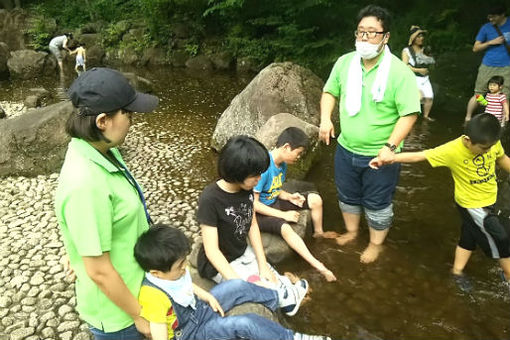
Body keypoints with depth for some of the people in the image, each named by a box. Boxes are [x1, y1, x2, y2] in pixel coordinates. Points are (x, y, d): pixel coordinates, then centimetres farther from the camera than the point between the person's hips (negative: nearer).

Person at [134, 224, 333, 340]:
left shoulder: (170, 272, -13)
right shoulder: (154, 298, -36)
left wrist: (207, 296, 0)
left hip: (198, 309, 8)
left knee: (238, 286, -5)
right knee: (245, 323, -23)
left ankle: (281, 301, 17)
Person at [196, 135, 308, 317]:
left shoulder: (247, 188, -11)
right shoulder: (210, 199, -30)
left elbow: (252, 225, -1)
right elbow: (212, 250, -26)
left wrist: (263, 265, -6)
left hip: (244, 253, 6)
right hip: (220, 265, -6)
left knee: (276, 281, 0)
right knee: (271, 291, -12)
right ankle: (287, 294, 19)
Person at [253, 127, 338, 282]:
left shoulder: (282, 164, -1)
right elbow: (254, 204, -27)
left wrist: (289, 196, -9)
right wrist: (283, 214, -25)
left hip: (274, 202, 9)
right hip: (259, 212, -8)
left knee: (315, 199, 0)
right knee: (285, 228, -37)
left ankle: (318, 232, 29)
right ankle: (319, 267, -33)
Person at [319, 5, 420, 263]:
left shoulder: (399, 72, -18)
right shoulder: (345, 62, -4)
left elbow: (409, 113, -18)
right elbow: (330, 91, 10)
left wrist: (390, 146, -26)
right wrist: (325, 118, -6)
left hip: (379, 155, -4)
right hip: (346, 149, 5)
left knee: (377, 203, 13)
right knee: (347, 195, 23)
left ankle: (376, 243, 37)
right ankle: (351, 231, 48)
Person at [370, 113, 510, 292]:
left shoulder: (492, 142, -14)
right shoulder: (452, 150, -30)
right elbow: (419, 156, -29)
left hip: (488, 201, 6)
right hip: (471, 205, -6)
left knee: (470, 237, 20)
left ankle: (457, 272, 40)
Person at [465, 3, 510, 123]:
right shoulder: (486, 28, 1)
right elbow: (475, 48, 3)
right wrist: (491, 42, -10)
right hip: (488, 67, -1)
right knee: (478, 95, 1)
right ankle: (467, 119, 14)